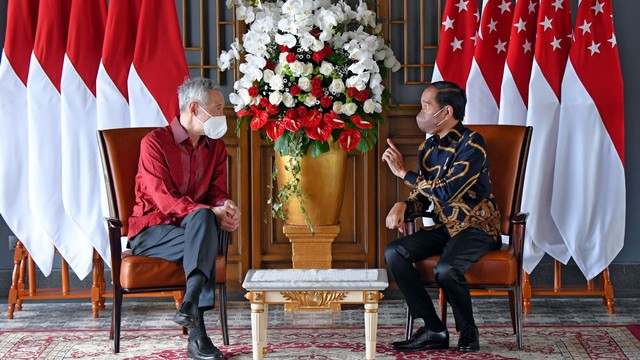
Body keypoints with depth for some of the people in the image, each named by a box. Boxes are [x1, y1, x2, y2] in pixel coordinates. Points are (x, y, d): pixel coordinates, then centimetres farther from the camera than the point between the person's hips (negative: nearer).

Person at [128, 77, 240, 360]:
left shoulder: (215, 146, 12)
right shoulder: (155, 142, -8)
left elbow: (217, 191, 9)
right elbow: (164, 198, -18)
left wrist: (226, 207, -17)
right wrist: (211, 213, -30)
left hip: (193, 224, 5)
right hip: (152, 230, -4)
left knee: (203, 218, -33)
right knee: (204, 219, -34)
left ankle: (190, 304, -47)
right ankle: (197, 333, -44)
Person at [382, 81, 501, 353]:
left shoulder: (471, 144, -15)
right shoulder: (428, 147, 8)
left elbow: (447, 192, -25)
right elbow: (422, 195, 16)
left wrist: (403, 172, -19)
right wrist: (403, 206, -8)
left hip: (476, 228, -7)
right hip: (444, 227, 7)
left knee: (446, 269, -34)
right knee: (394, 253, -16)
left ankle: (468, 332, -6)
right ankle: (434, 330, -10)